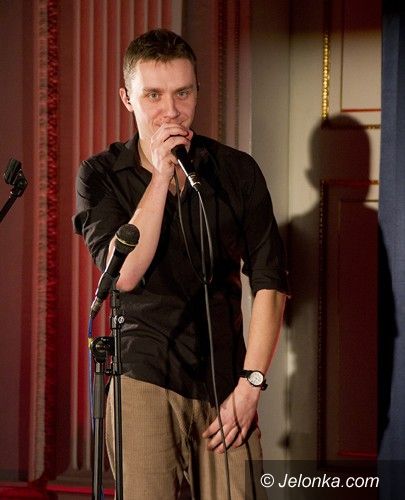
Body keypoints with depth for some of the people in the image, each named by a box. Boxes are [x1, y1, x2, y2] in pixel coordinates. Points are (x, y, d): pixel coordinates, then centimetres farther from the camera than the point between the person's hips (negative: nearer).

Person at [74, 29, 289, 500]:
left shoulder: (238, 171, 4)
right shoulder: (100, 174, 2)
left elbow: (269, 281, 2)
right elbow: (125, 273, -11)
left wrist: (250, 383, -4)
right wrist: (160, 176, -13)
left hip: (225, 380, 1)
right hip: (144, 378, -1)